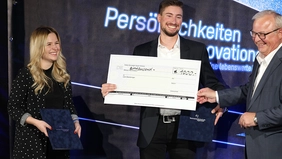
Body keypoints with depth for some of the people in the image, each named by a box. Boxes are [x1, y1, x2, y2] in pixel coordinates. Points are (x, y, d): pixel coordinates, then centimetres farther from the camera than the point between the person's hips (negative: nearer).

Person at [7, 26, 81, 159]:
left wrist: (75, 122, -6)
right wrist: (35, 122, -22)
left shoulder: (62, 74, 8)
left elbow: (68, 104, 12)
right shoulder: (26, 74, -8)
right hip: (32, 140, -5)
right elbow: (13, 107, -9)